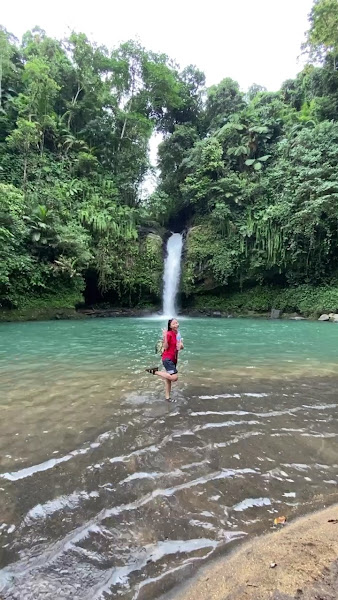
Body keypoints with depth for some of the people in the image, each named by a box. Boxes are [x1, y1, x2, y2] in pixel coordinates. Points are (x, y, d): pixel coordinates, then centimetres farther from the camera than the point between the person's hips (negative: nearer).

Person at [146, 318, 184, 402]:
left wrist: (181, 346, -7)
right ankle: (155, 372, -7)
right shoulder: (169, 334, -14)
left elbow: (181, 347, 17)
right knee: (174, 377, -19)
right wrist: (164, 336, -27)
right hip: (167, 359, -8)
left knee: (168, 378, 15)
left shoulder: (178, 334, 10)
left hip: (174, 359, 8)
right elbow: (166, 347, -18)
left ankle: (167, 397, 26)